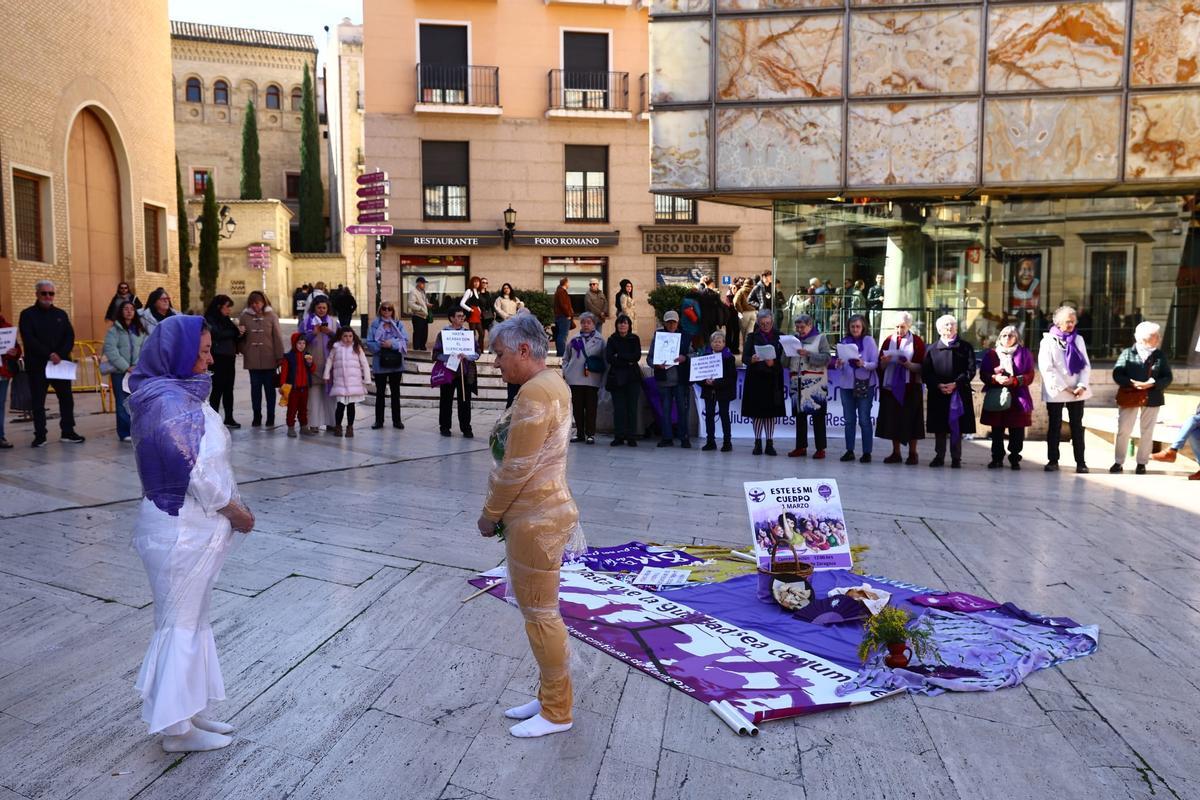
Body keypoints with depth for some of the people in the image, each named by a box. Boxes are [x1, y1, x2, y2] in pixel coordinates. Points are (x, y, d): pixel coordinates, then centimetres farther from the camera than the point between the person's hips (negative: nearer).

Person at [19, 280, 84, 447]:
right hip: (37, 366, -3)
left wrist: (60, 355, -14)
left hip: (61, 364, 3)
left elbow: (70, 337, 3)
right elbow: (29, 340, -10)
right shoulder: (28, 315, 1)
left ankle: (68, 432, 12)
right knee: (38, 402, 3)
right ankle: (40, 435, 10)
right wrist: (49, 355, -20)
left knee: (67, 399, 4)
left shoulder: (61, 314, 11)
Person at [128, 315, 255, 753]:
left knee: (191, 619, 18)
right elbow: (200, 475, -23)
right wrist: (238, 513, -9)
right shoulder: (174, 404, -23)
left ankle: (187, 711, 32)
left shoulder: (165, 395, 8)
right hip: (182, 530, -9)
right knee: (180, 623, 4)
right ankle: (177, 728, 19)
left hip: (183, 525, 9)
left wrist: (232, 507, 7)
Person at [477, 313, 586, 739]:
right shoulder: (552, 382, 12)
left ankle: (556, 712, 18)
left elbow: (516, 469, -21)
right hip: (543, 512, 10)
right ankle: (549, 697, 32)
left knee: (540, 613, 3)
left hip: (535, 520, -10)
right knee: (540, 610, 19)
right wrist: (500, 511, 15)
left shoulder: (535, 392, -21)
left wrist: (489, 514, -8)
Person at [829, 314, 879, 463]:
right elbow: (837, 363, 8)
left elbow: (875, 363, -6)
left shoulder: (869, 340, -2)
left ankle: (867, 452, 2)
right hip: (846, 384, 3)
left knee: (864, 419, -3)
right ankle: (849, 451, 13)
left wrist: (863, 364, -24)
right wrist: (838, 364, -15)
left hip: (865, 385, -3)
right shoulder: (843, 341, 6)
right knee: (849, 419, 7)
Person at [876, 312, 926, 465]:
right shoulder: (889, 340, 9)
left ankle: (912, 454, 8)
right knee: (892, 419, 4)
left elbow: (922, 366, -4)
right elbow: (880, 365, 7)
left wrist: (909, 365, -21)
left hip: (910, 387, -3)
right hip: (891, 386, 3)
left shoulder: (917, 341, 1)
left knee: (910, 419, 0)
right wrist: (884, 362, -14)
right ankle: (896, 453, 13)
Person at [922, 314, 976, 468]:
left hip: (959, 394, -1)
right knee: (939, 427, 6)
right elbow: (925, 373, 3)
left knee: (956, 426, 2)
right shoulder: (932, 349, 8)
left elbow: (971, 370, -2)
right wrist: (938, 385, -12)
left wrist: (956, 384, -13)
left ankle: (956, 458, 10)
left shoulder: (965, 347, 5)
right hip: (937, 394, 1)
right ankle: (939, 456, 15)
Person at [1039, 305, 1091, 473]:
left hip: (1077, 391, 3)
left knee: (1077, 426, 4)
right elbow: (1047, 368, -8)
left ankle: (1080, 462, 6)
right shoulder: (1048, 341, -1)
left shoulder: (1078, 339, 9)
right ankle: (1053, 460, 12)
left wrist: (1082, 385, -10)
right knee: (1055, 426, 5)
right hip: (1056, 392, -3)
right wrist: (1064, 387, -14)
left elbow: (1086, 365, 5)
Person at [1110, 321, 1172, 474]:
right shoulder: (1127, 353, 0)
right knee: (1123, 431, 1)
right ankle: (1118, 462, 11)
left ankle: (1142, 463, 18)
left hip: (1151, 398, 2)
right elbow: (1117, 374, -5)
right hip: (1129, 398, -2)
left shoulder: (1160, 356, 5)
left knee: (1147, 432, 8)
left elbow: (1168, 377, 3)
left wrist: (1153, 384, -17)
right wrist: (1132, 383, -21)